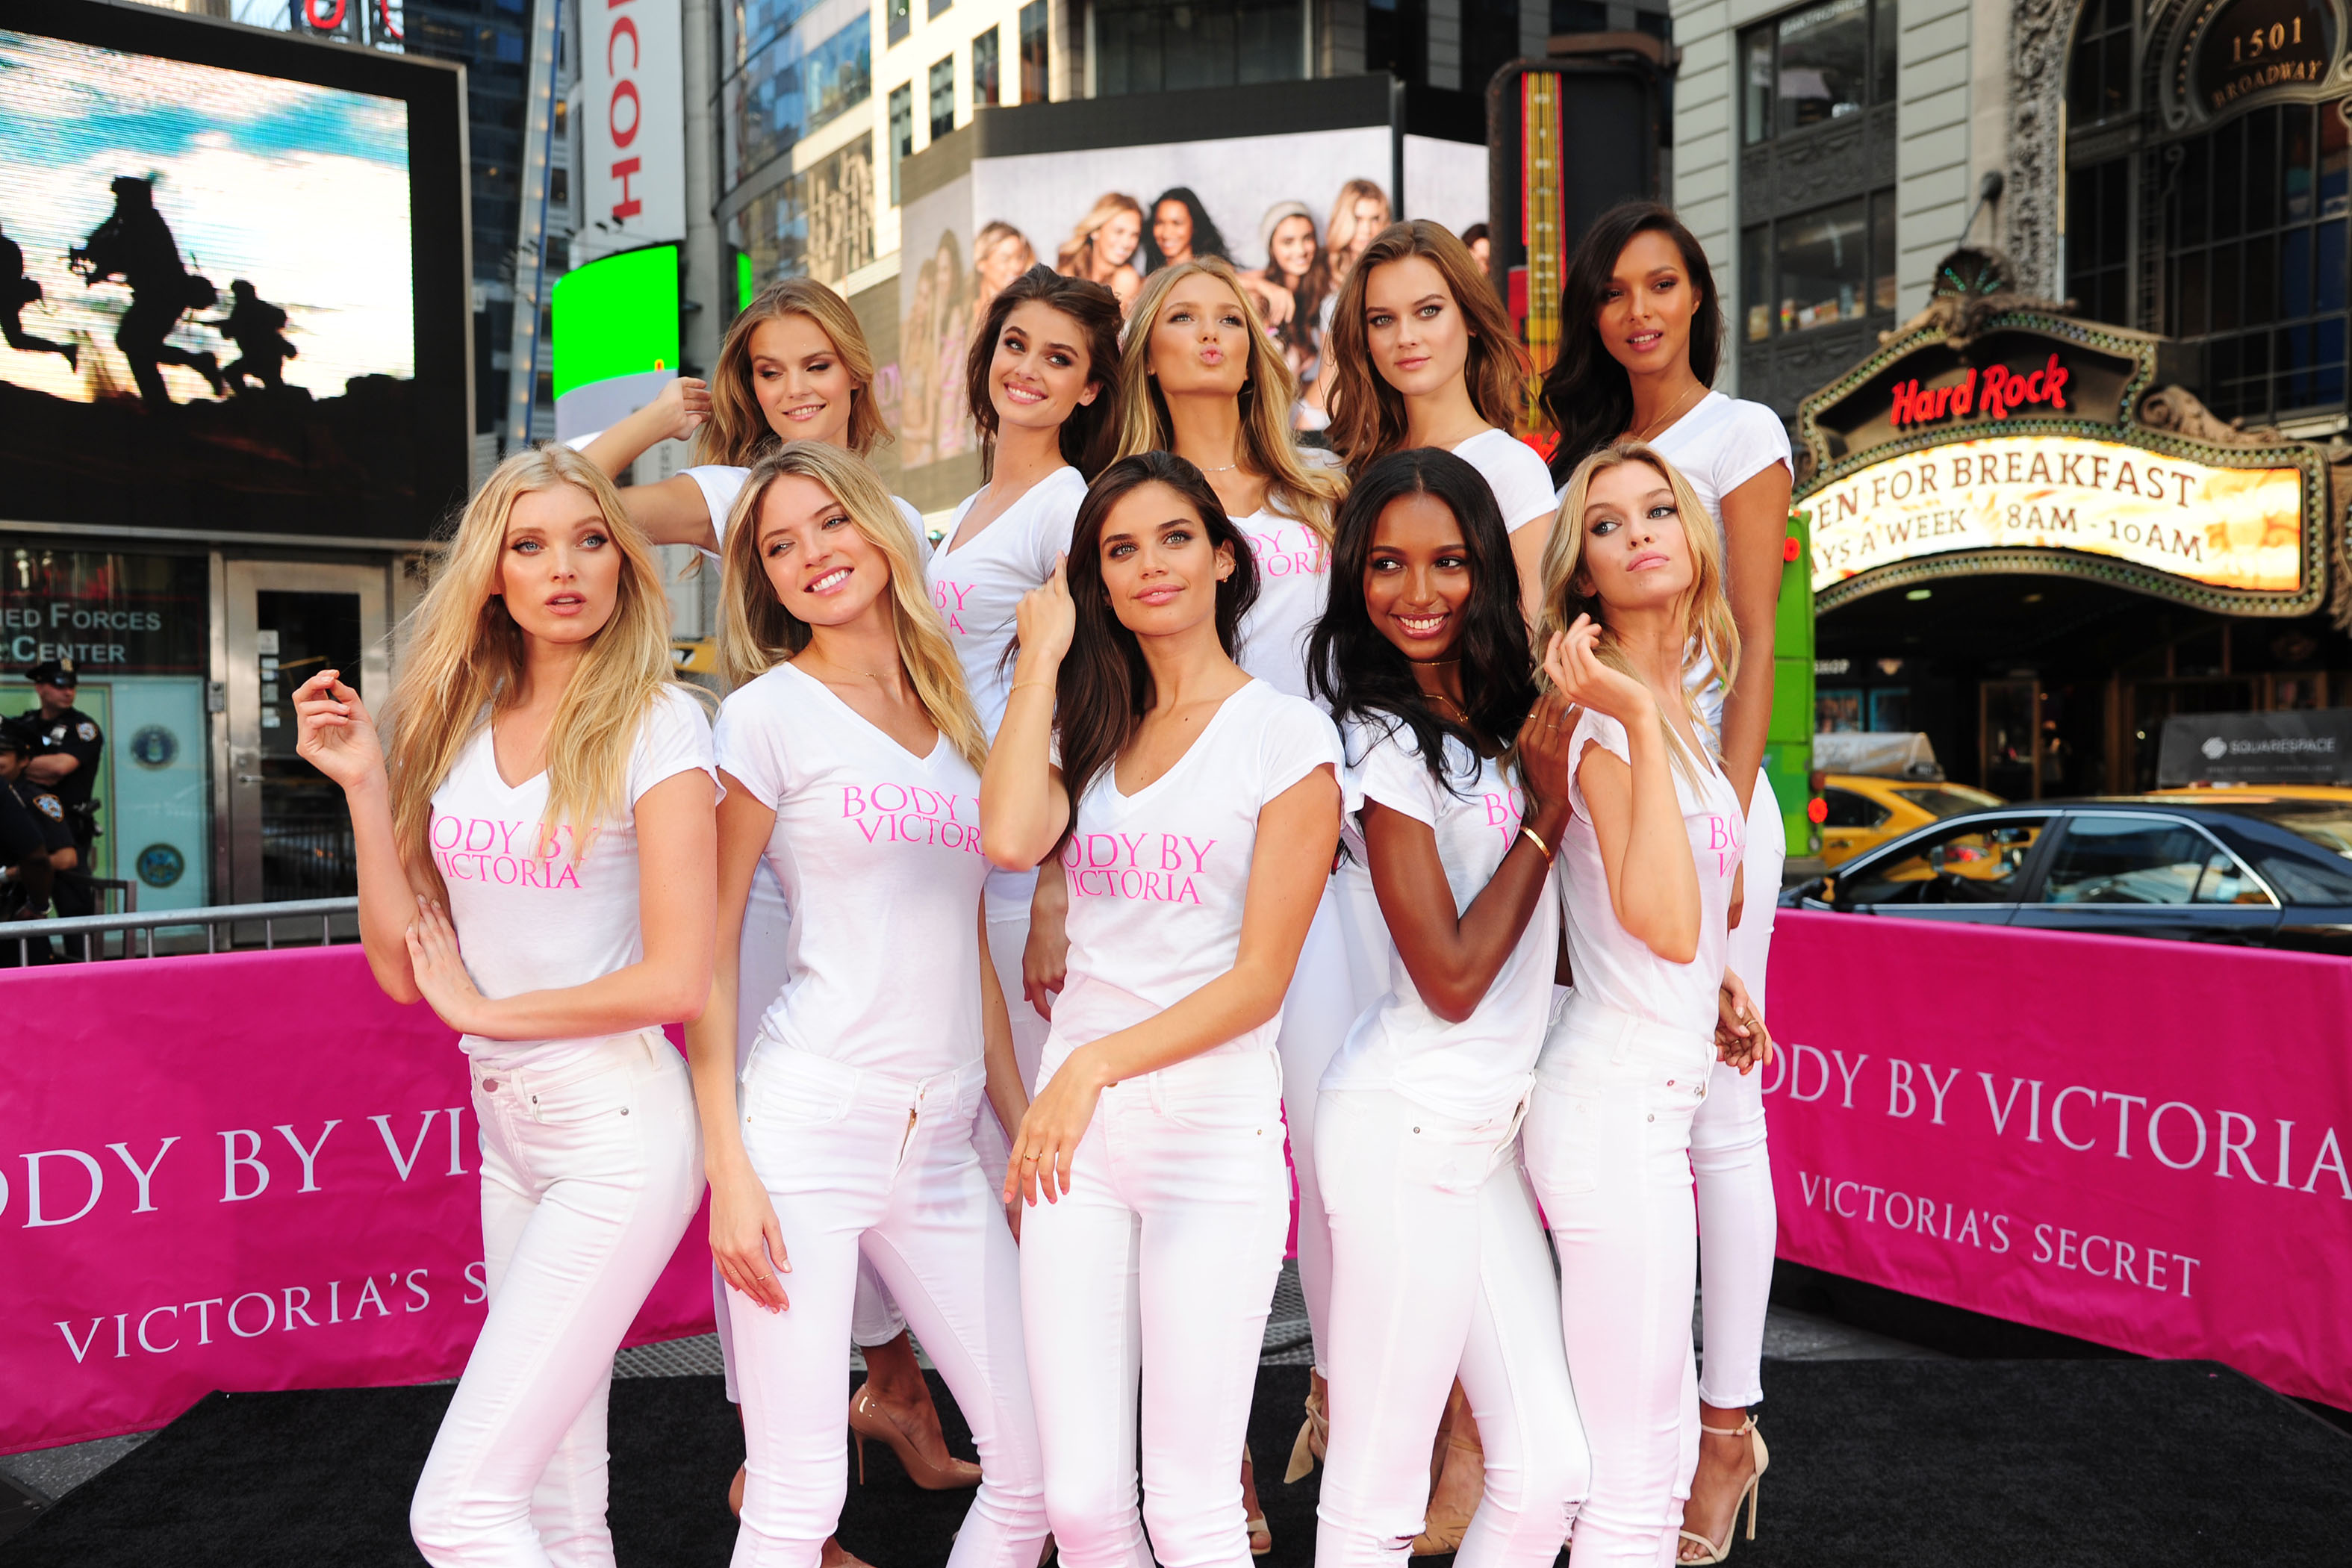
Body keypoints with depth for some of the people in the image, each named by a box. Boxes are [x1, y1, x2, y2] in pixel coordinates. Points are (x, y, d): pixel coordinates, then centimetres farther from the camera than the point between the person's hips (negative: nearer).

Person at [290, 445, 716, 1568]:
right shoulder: (455, 724, 8)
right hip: (508, 1129, 6)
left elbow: (677, 979, -16)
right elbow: (402, 969, 6)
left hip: (617, 1132, -6)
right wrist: (364, 787, -3)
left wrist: (482, 1008, -5)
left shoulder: (656, 722, -10)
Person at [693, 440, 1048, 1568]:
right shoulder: (770, 714, -2)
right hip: (806, 1127, -5)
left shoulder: (953, 715, 14)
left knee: (1037, 1467, 6)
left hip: (943, 1146, 5)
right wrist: (727, 1167, -10)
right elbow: (707, 951, -3)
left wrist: (1027, 1131, 14)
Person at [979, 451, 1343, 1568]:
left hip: (1213, 1131, -4)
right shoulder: (1092, 728, 14)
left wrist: (1094, 1065, -12)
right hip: (1076, 1128, 4)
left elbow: (1259, 978, -6)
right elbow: (1011, 839, -10)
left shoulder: (1286, 733, -1)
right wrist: (1044, 658, -1)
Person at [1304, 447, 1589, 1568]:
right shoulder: (1386, 741, -13)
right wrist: (1545, 814, -9)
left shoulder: (1497, 721, 11)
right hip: (1410, 1127, -8)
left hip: (1485, 1128, 8)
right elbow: (1451, 979, -15)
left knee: (1548, 1474, 10)